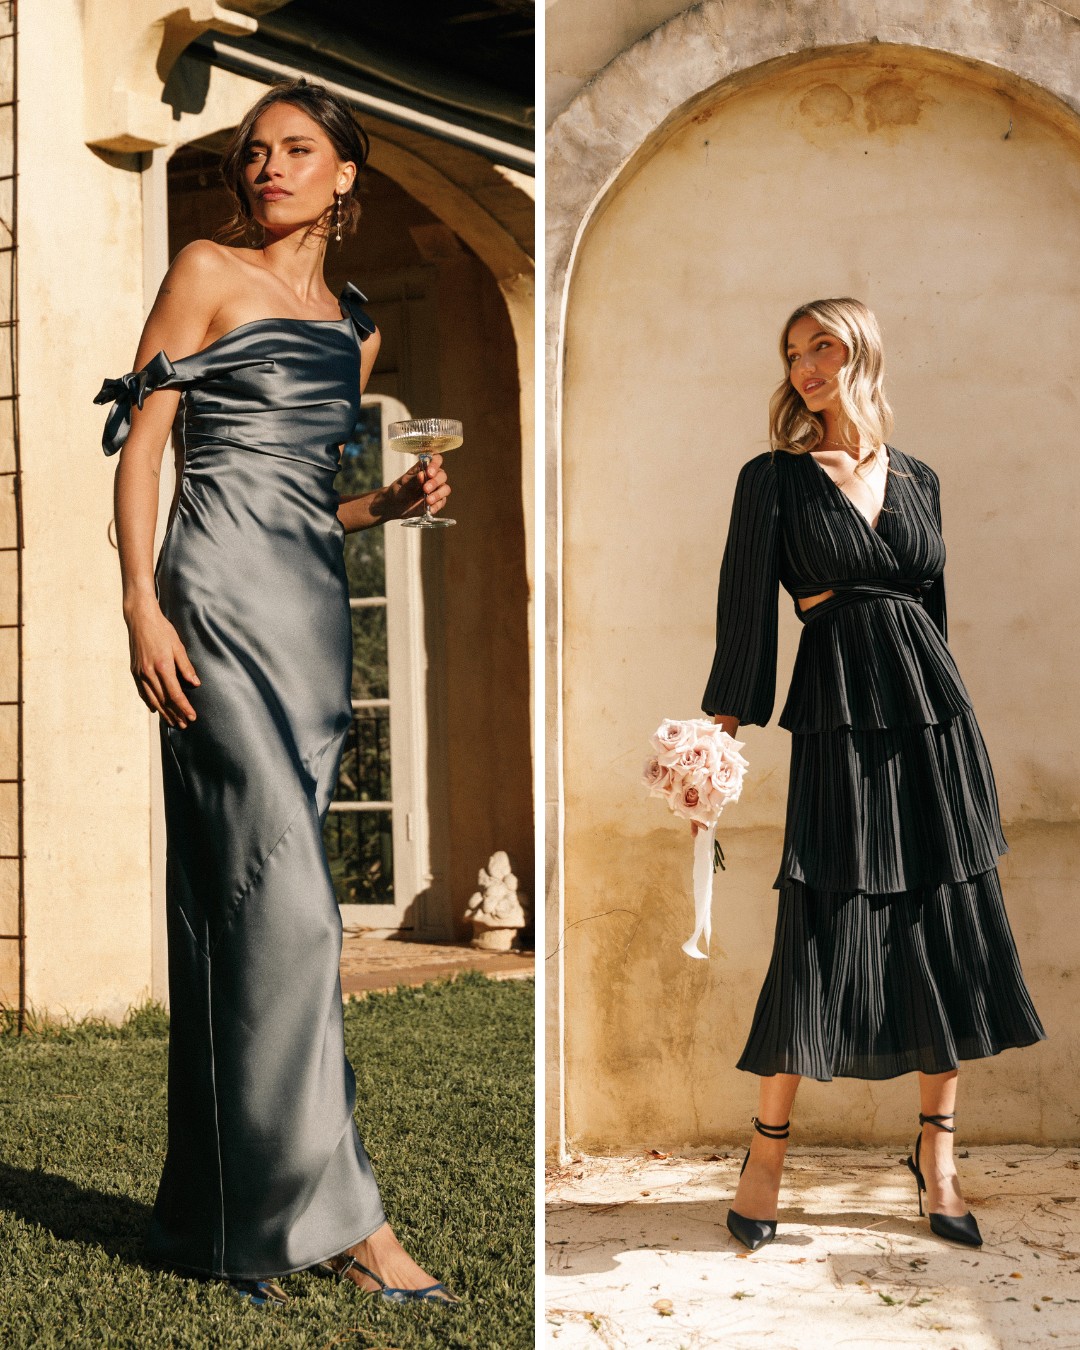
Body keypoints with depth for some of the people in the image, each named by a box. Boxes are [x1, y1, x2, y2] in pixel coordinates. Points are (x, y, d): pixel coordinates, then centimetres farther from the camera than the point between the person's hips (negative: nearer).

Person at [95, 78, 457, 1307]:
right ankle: (334, 1211, -10)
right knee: (284, 886, -13)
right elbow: (140, 443, -2)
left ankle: (223, 1214, 13)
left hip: (313, 602, 6)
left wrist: (393, 503, 6)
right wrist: (142, 605, -14)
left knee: (243, 896, 6)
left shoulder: (355, 327, 21)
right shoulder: (209, 272, 5)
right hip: (221, 589, -6)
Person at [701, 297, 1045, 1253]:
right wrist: (723, 729, -12)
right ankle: (767, 1153, 9)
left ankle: (937, 1149, 19)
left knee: (953, 929, 5)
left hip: (932, 709, 4)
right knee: (824, 930, -5)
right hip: (837, 716, -4)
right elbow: (745, 608, -4)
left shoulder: (916, 479, 14)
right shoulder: (774, 478, 3)